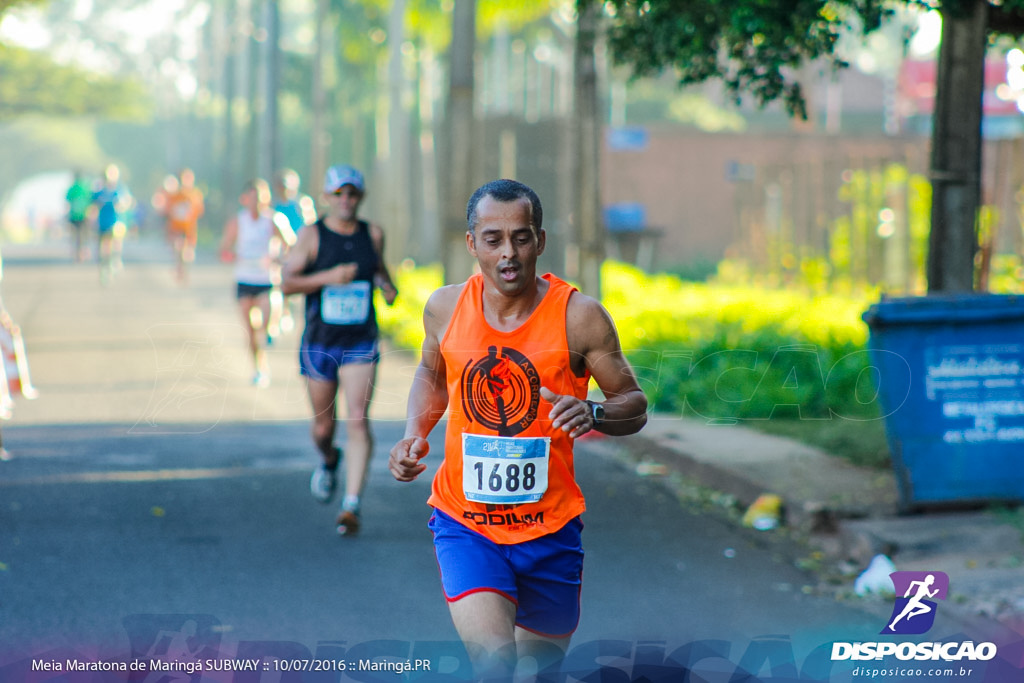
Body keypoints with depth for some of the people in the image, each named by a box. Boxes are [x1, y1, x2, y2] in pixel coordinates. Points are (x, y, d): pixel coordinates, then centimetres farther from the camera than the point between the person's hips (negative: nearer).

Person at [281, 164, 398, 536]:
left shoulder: (372, 234, 3)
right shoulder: (311, 235, -5)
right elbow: (287, 283, -12)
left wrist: (387, 286, 1)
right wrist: (328, 277, -26)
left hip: (361, 343, 0)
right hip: (319, 343, 0)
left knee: (358, 420, -15)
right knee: (324, 426, 10)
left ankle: (352, 505, -17)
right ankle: (329, 459, 46)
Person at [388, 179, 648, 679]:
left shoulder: (579, 316, -11)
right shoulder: (445, 308, -3)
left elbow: (634, 404, -4)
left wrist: (592, 413, -26)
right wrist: (414, 434, 0)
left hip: (549, 527, 0)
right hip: (463, 520, 0)